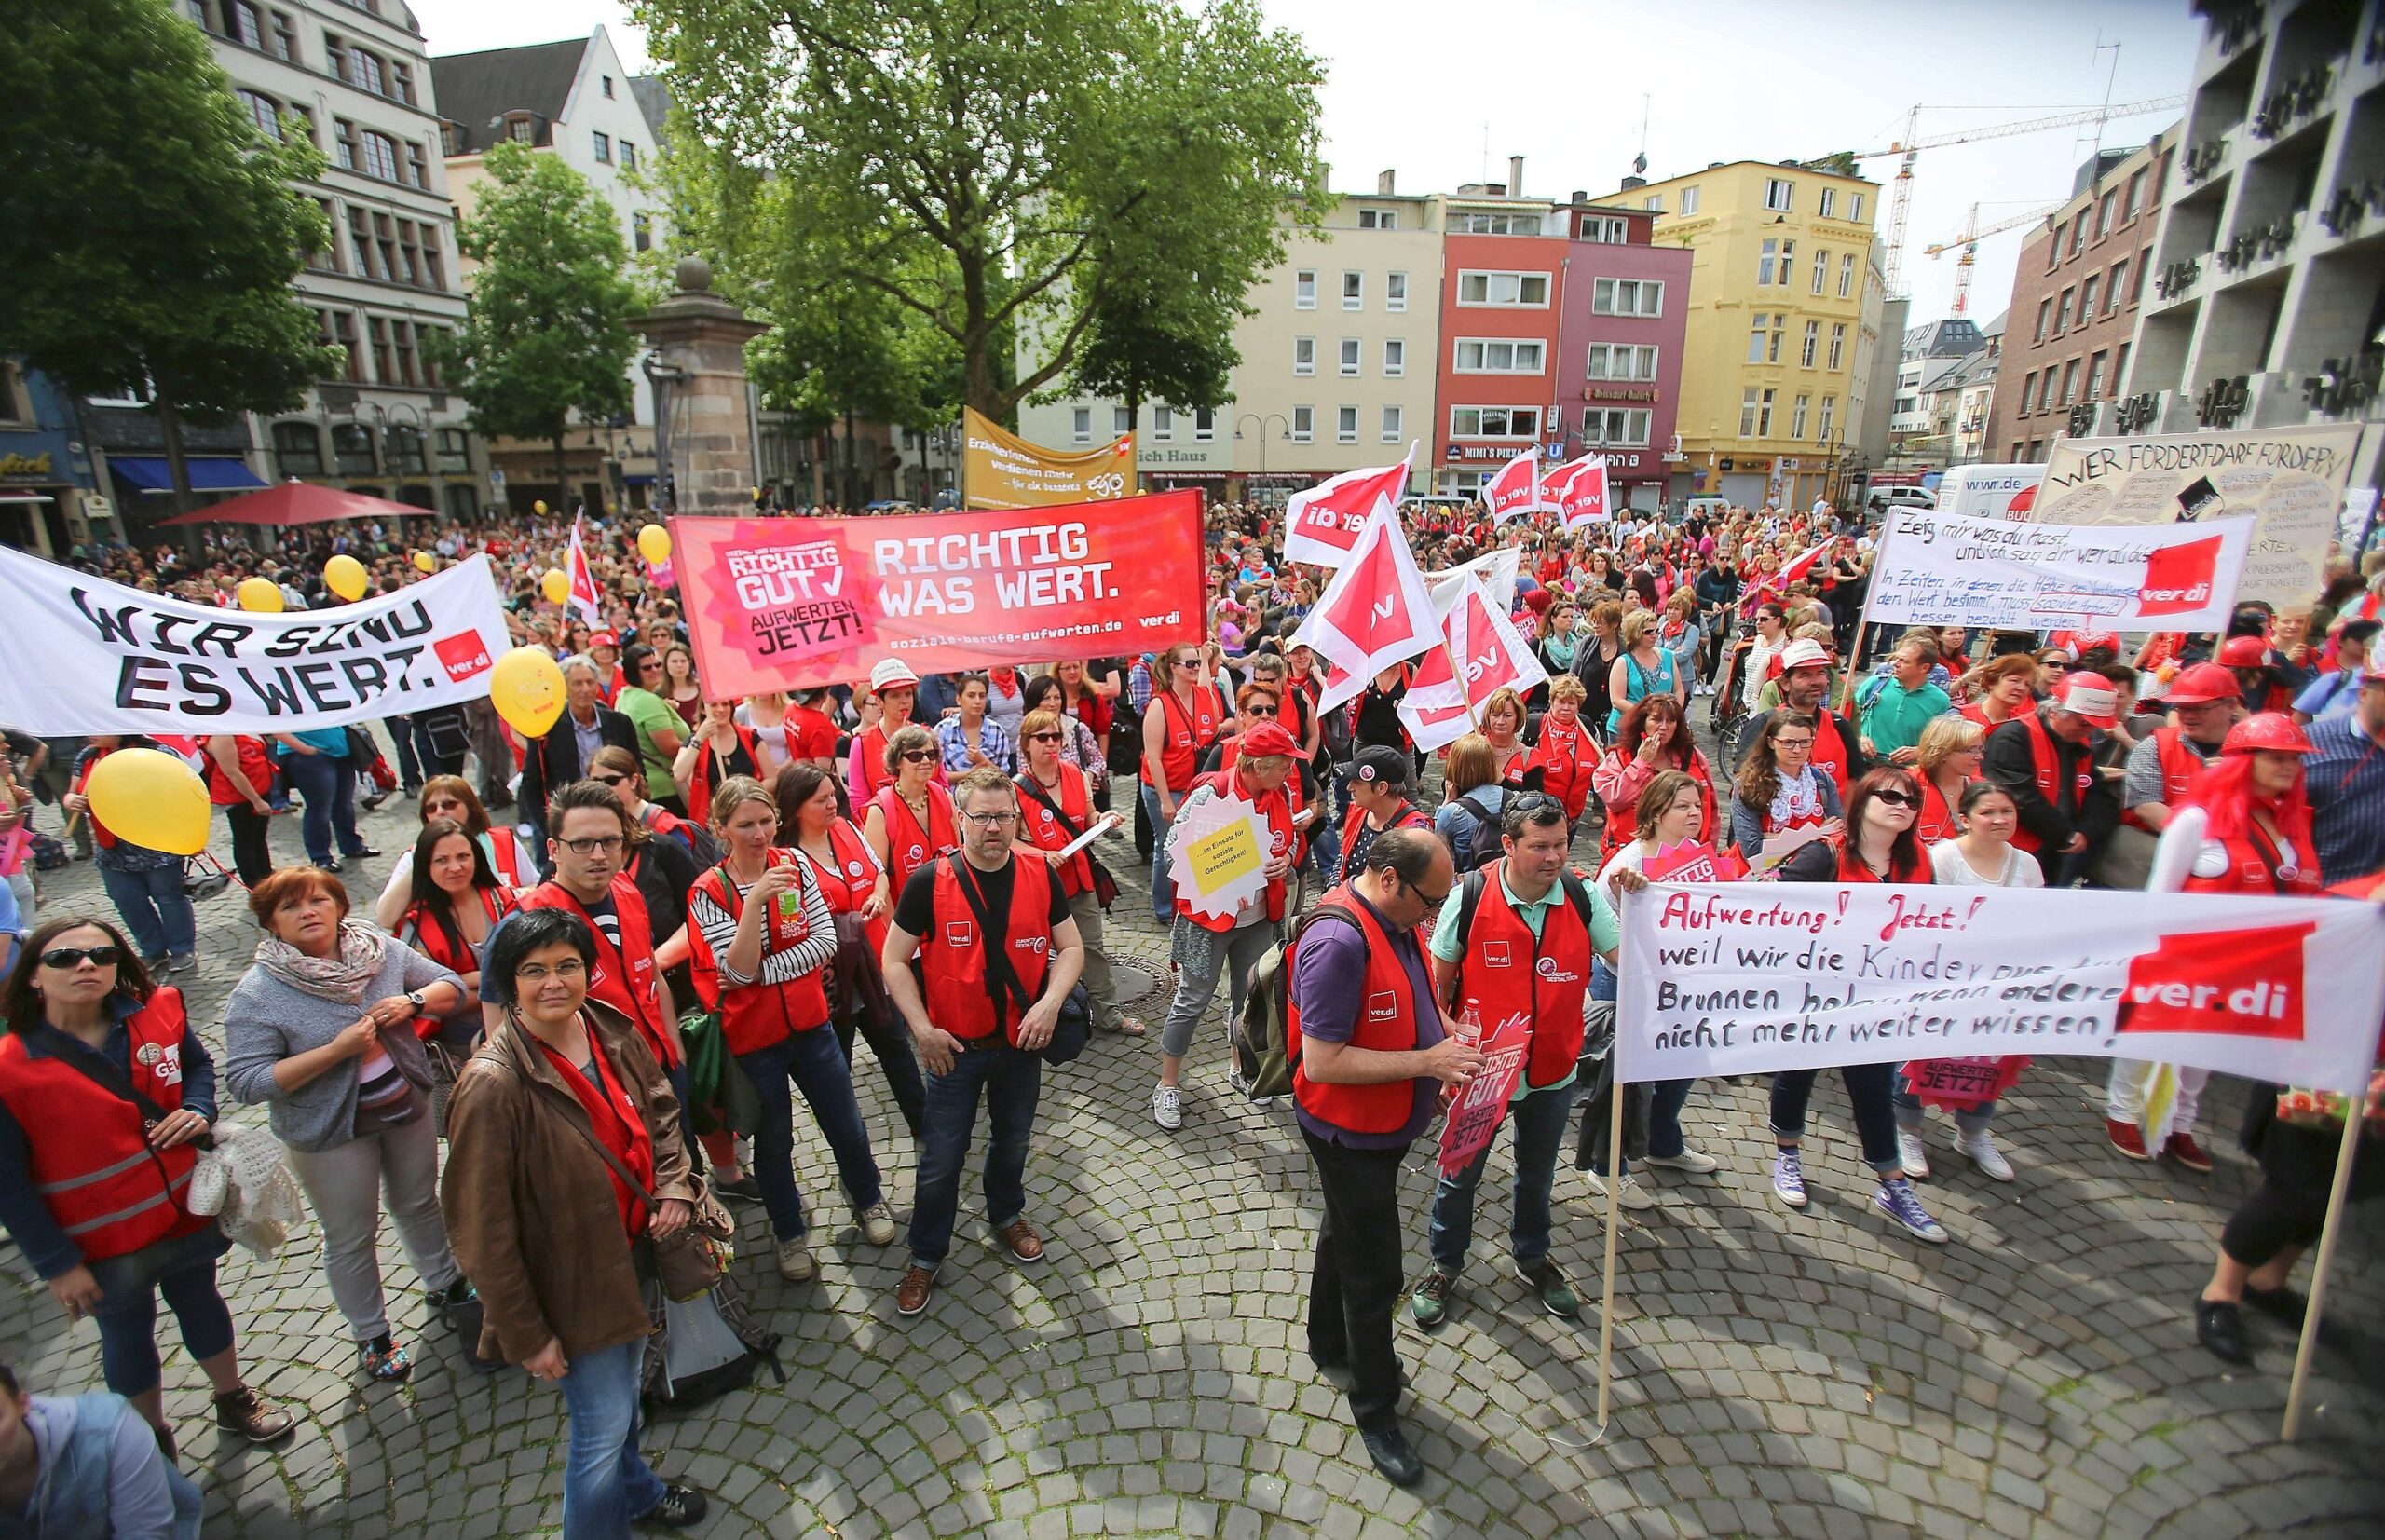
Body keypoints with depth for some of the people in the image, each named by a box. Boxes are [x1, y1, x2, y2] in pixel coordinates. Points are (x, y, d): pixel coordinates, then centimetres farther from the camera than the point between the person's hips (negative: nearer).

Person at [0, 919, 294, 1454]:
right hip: (104, 1244, -3)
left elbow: (197, 1063, 9)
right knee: (128, 1337, 19)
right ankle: (153, 1437, 45)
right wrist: (56, 1265, -12)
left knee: (201, 1303, 24)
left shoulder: (157, 1012, -11)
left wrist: (197, 1109, -12)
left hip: (187, 1207, 3)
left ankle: (233, 1400, 48)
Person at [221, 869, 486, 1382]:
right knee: (351, 1239, 15)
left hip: (407, 1106, 3)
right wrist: (335, 1051, -29)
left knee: (420, 1205, 24)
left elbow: (451, 986, -1)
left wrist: (414, 1001, -22)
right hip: (332, 1132, -3)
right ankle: (371, 1334, 37)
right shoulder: (257, 994, -18)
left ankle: (445, 1285, 47)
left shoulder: (380, 950, -9)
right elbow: (245, 1081, -21)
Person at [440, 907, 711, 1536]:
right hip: (572, 1281, -6)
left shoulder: (615, 1033, -9)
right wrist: (526, 1335, -16)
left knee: (626, 1388, 28)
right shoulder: (492, 1085, -27)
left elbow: (661, 1113, 9)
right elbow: (482, 1227, -21)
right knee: (602, 1425, 8)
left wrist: (674, 1187, -5)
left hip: (635, 1250, 6)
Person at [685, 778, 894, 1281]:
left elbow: (826, 941, -9)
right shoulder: (709, 892, -13)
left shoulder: (794, 863, -6)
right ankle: (790, 1233, 38)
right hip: (753, 1038, -2)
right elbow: (738, 972, -20)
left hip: (810, 1022, 2)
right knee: (773, 1141, 15)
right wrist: (754, 901, -31)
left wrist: (762, 972, -18)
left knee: (847, 1126, 15)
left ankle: (868, 1199, 42)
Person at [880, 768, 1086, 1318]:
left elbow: (1070, 947, 0)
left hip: (1022, 1041, 3)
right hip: (956, 1046, -2)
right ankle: (925, 1256, 32)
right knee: (941, 1158, 9)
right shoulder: (930, 881, -14)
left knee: (1013, 1140, 23)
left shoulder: (1040, 875, -7)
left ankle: (1007, 1215, 50)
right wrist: (923, 1029, -14)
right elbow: (894, 959, -7)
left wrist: (1050, 1002, -16)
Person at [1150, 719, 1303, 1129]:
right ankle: (1168, 1086, 21)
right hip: (1209, 917, -6)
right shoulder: (1210, 794, -22)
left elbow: (1292, 838, 14)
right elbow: (1174, 848, -19)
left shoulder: (1280, 796, -3)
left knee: (1249, 997, 20)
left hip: (1259, 918, 6)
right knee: (1193, 1000, 4)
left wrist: (1287, 860, -8)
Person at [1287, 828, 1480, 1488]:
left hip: (1387, 1126, 9)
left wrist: (1446, 1030, -4)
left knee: (1347, 1234, 28)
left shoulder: (1397, 919, -3)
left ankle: (1330, 1348, 51)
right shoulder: (1338, 943, -33)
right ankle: (1375, 1408, 30)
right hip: (1351, 1135, -9)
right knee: (1374, 1273, 7)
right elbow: (1321, 1062, -32)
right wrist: (1428, 1062, -29)